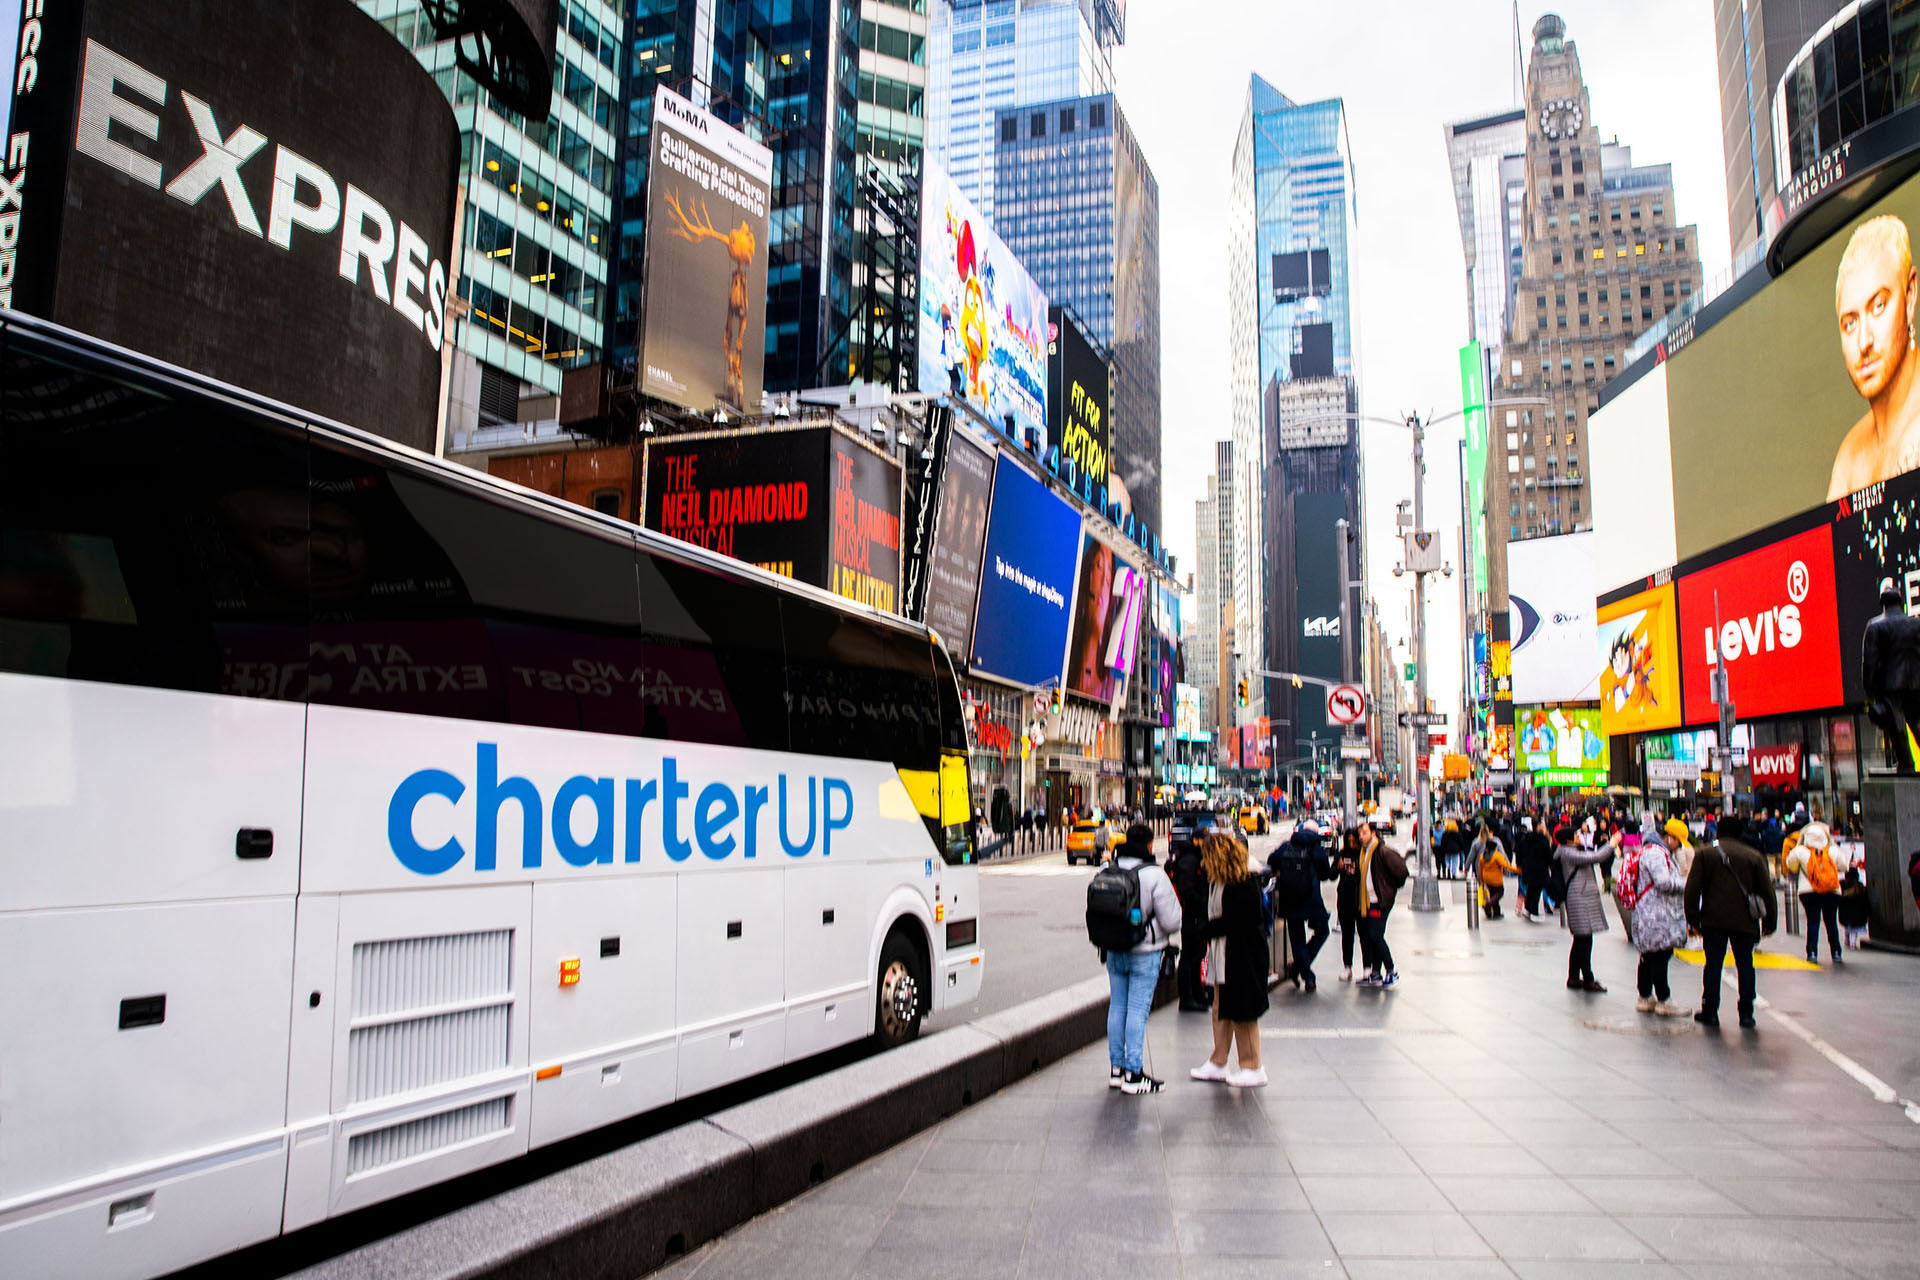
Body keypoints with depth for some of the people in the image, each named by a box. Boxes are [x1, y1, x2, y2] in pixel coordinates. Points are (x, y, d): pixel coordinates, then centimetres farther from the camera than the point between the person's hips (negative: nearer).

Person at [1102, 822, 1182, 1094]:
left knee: (1117, 1007, 13)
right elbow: (1171, 921, -12)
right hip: (1145, 952, -5)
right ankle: (1133, 1074, 3)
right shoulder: (1154, 875, -15)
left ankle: (1116, 1068, 20)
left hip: (1115, 951, 5)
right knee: (1138, 1009, -1)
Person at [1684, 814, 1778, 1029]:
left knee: (1713, 965, 4)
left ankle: (1710, 1012, 6)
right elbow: (1767, 890, 4)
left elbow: (1692, 889, -2)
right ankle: (1746, 1013, 10)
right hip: (1744, 922, 1)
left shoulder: (1704, 854, 1)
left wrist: (1693, 918, 4)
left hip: (1714, 920, -1)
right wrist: (1769, 921, 11)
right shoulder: (1754, 856, 3)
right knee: (1745, 965, 9)